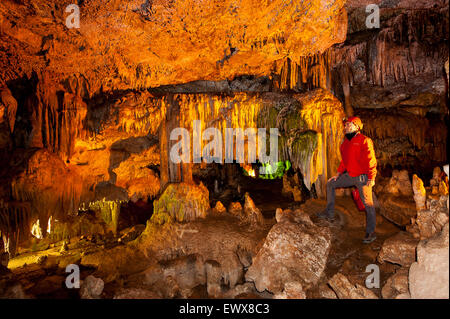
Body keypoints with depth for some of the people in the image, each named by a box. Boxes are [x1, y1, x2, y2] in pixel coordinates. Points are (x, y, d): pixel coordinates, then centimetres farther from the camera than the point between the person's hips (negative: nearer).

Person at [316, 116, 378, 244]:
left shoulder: (364, 141, -13)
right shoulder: (346, 142, 12)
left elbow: (371, 160, -15)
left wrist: (371, 178, -20)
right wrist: (338, 174, 15)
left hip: (362, 177, -8)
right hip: (349, 175, 8)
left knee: (368, 204, -6)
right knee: (331, 184, 13)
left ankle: (371, 233, 4)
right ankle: (329, 213, 20)